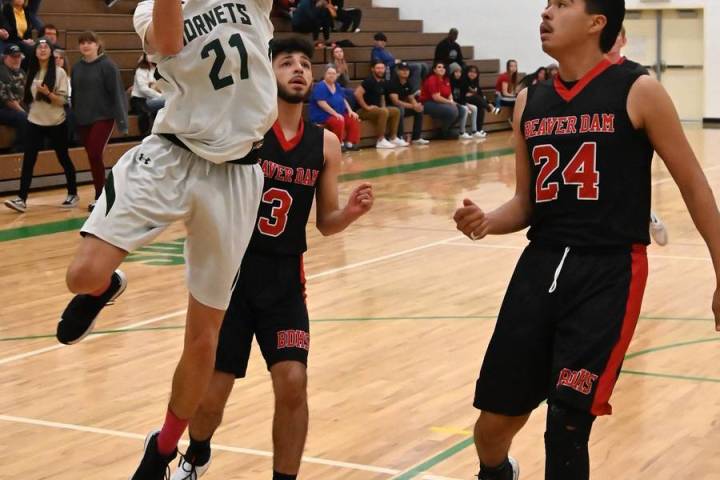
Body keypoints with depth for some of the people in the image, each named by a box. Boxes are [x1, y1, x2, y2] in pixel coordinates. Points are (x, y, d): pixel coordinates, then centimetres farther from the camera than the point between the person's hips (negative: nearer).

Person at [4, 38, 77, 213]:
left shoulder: (59, 72, -7)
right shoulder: (31, 72, 6)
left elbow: (62, 100, -11)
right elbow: (28, 96, 16)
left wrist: (48, 93, -26)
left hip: (56, 123, -3)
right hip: (34, 122, 3)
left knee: (63, 158, 8)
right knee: (28, 160, -7)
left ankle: (73, 194, 25)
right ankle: (21, 199, -10)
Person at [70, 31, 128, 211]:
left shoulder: (107, 65, -8)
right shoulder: (77, 68, 8)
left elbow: (117, 94, -10)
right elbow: (74, 95, 13)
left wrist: (122, 121, -14)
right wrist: (73, 120, 11)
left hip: (103, 117, -5)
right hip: (83, 120, 5)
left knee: (96, 155, -13)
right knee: (92, 157, 8)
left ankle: (99, 197, -2)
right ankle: (101, 195, 19)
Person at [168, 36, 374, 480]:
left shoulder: (325, 143, 3)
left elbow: (326, 224, 9)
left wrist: (352, 211, -11)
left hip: (285, 278, 2)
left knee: (293, 385, -11)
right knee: (211, 393, 5)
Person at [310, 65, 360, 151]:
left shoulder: (337, 86, 14)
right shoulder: (320, 86, -13)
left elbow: (344, 100, 18)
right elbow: (322, 103, -22)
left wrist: (350, 111, 0)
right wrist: (335, 114, -26)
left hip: (339, 114, 8)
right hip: (323, 115, -8)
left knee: (354, 120, -10)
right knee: (338, 121, -33)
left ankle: (350, 143, -7)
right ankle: (339, 144, -19)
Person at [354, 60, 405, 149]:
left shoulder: (383, 82, 13)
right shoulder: (369, 81, -14)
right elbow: (357, 93, -26)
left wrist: (383, 106, 6)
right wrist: (366, 107, -23)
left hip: (376, 109, 9)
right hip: (364, 111, -9)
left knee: (396, 111, 2)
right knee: (384, 112, -31)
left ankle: (393, 138, 4)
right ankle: (381, 141, -28)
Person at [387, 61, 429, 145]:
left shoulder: (408, 83, 4)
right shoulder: (393, 83, -20)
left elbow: (411, 98, 8)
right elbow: (396, 101, -28)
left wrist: (416, 105, -18)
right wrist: (413, 106, -33)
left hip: (403, 106, 8)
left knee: (420, 109, -6)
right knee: (400, 110, -37)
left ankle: (416, 138, -5)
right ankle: (399, 138, -33)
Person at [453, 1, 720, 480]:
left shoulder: (638, 91, -5)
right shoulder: (530, 101, 10)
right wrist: (486, 222, -6)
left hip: (611, 272, -5)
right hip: (541, 265, 5)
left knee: (567, 421, -11)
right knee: (494, 421, 8)